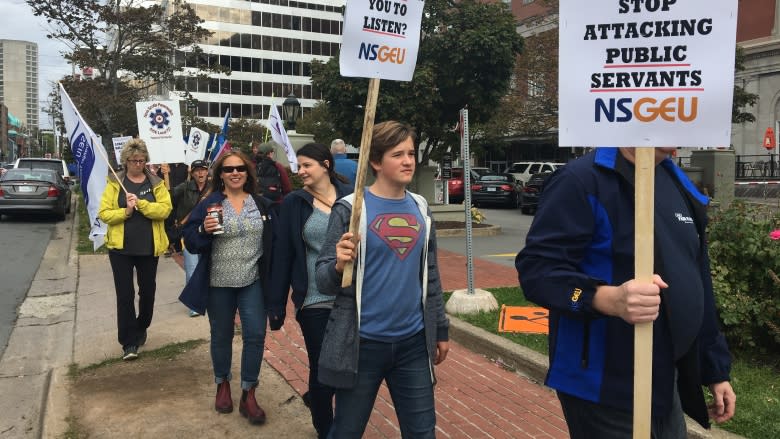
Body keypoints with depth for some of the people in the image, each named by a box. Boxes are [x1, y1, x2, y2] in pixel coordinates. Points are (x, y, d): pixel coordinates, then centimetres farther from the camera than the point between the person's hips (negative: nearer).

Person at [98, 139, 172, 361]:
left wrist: (140, 203, -21)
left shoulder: (156, 183, 2)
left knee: (148, 291, 14)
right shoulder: (115, 183, 1)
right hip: (121, 247, -1)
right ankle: (129, 342, 6)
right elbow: (103, 213, -4)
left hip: (149, 247, 1)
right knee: (125, 294, 0)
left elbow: (165, 209, -11)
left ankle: (141, 328, 37)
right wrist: (125, 211, -19)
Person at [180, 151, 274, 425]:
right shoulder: (208, 204, -5)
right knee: (221, 336, 13)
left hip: (252, 282, 2)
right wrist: (204, 230, -27)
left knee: (255, 334, -2)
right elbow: (190, 243, -6)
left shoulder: (261, 204, 3)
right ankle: (222, 385, 34)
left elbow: (270, 241, 9)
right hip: (218, 283, -1)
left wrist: (270, 276, 6)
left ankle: (248, 394, 12)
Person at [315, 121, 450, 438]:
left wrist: (441, 329, 16)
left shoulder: (420, 208, 6)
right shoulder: (351, 209, -9)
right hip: (363, 342, -4)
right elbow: (323, 282, -9)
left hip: (413, 341, 4)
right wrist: (339, 266, -30)